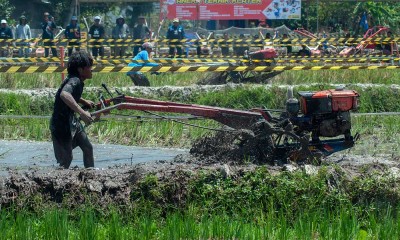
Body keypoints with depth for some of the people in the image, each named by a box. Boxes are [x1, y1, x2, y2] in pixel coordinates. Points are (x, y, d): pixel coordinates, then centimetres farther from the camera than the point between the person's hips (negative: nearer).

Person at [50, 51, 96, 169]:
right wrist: (82, 112, -51)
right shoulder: (74, 81, -25)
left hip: (72, 121, 10)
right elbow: (64, 94, -48)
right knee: (66, 159, -5)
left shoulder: (76, 80, 4)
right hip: (62, 126, -10)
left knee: (88, 148, 16)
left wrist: (83, 101, 20)